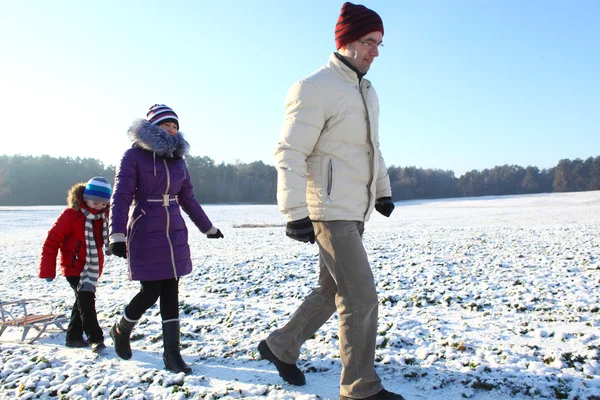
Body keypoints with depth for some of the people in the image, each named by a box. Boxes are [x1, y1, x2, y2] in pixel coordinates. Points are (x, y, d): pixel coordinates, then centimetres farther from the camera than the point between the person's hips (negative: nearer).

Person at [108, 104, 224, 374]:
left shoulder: (177, 158, 9)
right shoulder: (134, 155, -7)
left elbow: (188, 199, 17)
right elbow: (121, 197, -13)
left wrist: (207, 227, 23)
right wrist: (117, 235, -24)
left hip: (174, 234, 5)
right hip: (146, 235, -5)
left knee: (170, 292, 4)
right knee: (151, 292, -3)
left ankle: (172, 355, 10)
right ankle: (121, 330, 28)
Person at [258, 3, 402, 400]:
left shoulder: (367, 91, 16)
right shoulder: (314, 88, -11)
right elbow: (290, 154, -17)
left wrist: (383, 189, 25)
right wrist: (295, 212, -23)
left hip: (355, 212, 9)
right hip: (330, 210, -9)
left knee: (332, 292, 15)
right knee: (361, 296, -8)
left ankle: (281, 347, 32)